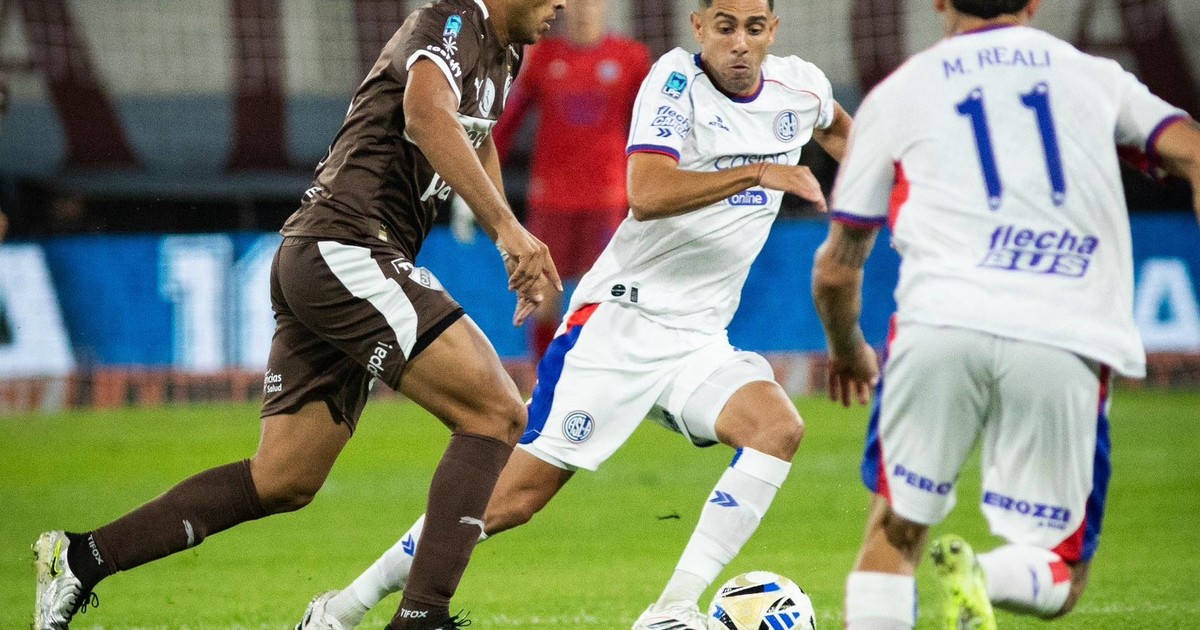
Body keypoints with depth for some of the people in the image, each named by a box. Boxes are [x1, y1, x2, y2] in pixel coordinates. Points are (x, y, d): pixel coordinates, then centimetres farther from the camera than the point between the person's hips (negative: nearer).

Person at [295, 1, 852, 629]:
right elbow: (647, 194, -28)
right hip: (618, 319, -5)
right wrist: (758, 174, -32)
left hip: (696, 340, 5)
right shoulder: (676, 78, -12)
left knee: (778, 428, -24)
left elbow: (837, 128, 32)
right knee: (515, 495, -8)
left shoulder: (799, 87, 5)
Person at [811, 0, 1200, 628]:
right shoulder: (1094, 74, 23)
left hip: (940, 323, 0)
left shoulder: (897, 93, 21)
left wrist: (846, 348, 44)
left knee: (894, 529, 19)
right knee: (1056, 578, 11)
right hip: (1066, 339, 0)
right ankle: (982, 579, -22)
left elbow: (835, 270, 25)